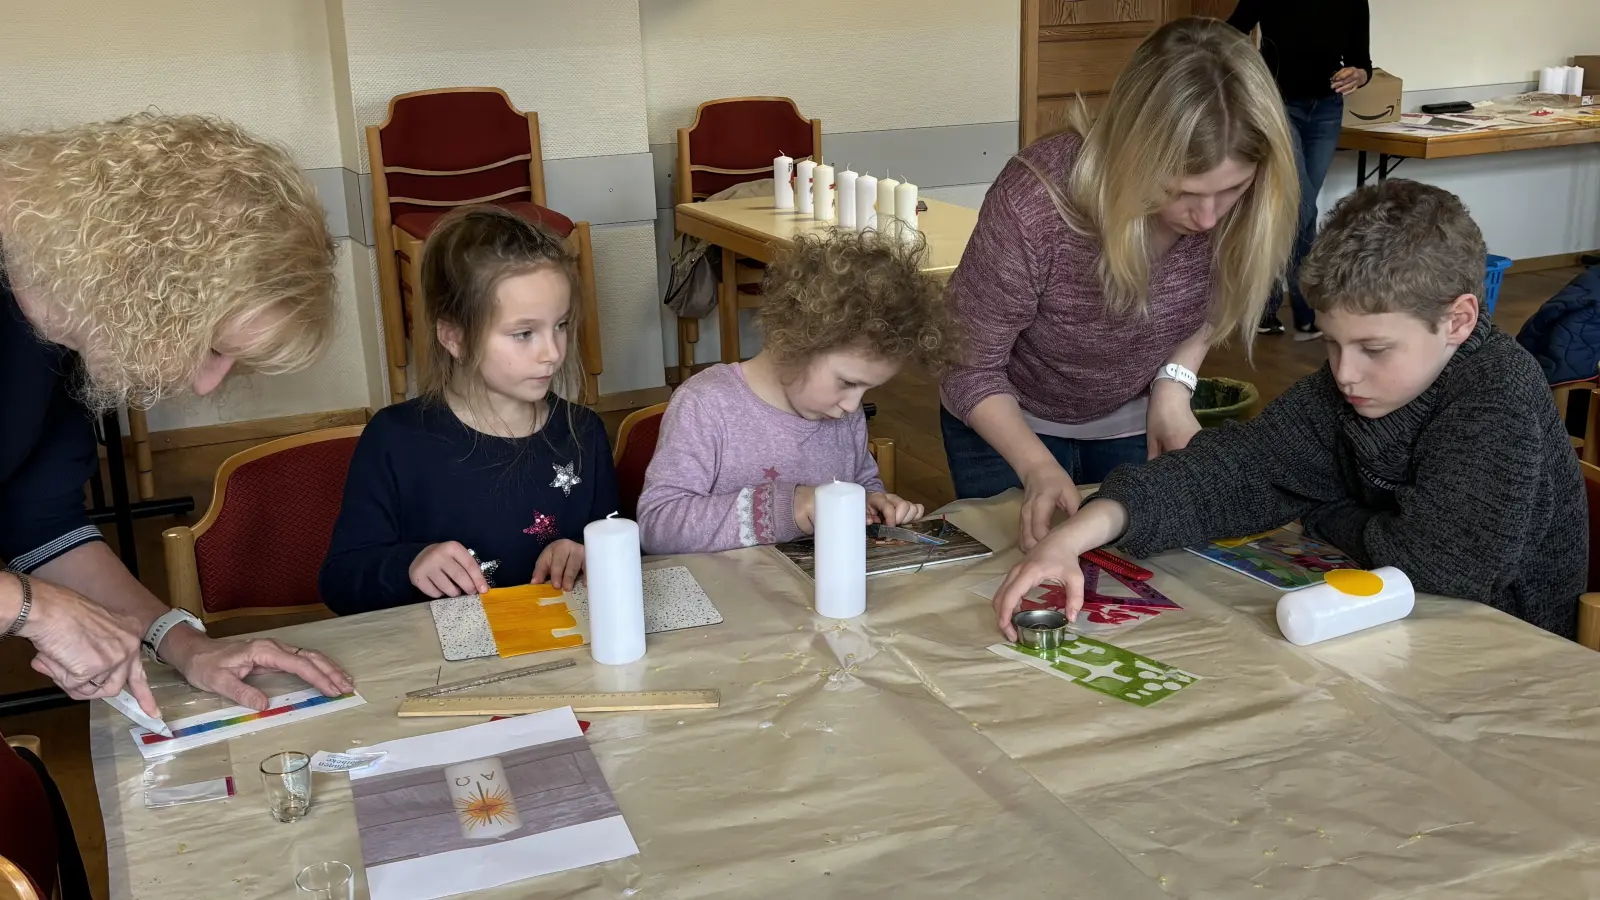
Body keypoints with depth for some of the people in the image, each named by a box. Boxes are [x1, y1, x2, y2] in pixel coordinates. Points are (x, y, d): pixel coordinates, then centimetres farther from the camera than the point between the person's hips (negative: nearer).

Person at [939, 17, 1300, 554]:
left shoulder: (1247, 209, -26)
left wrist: (1174, 380, -17)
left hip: (1134, 419, 3)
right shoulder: (1034, 205, -37)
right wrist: (1037, 467, -37)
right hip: (1010, 421, -3)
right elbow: (970, 367, -24)